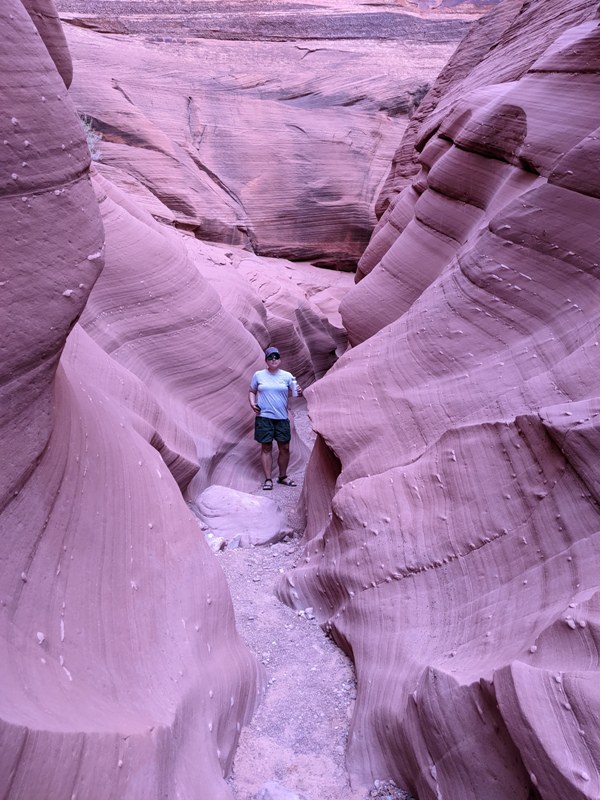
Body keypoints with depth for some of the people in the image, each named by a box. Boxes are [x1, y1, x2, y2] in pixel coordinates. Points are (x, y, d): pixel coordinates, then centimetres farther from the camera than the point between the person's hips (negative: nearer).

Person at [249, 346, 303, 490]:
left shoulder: (287, 376, 6)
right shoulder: (259, 375, 5)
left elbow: (293, 392, 9)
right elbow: (252, 391, 13)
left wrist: (298, 392, -13)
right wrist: (252, 404, -4)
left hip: (282, 417, 2)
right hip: (264, 417, -1)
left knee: (284, 447, 4)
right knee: (266, 447, 1)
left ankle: (283, 477, 22)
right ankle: (268, 479, 8)